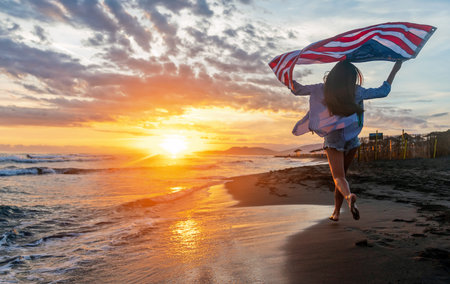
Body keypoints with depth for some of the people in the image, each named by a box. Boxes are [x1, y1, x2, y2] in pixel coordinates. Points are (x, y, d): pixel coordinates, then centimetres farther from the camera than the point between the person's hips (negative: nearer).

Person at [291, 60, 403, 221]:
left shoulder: (322, 90, -3)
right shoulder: (357, 92, 0)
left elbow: (298, 89, 2)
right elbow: (383, 91, 10)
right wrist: (395, 70, 20)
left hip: (333, 137, -2)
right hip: (352, 138, 2)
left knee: (338, 176, -5)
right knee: (341, 174, 15)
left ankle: (349, 196, -39)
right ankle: (336, 212, 18)